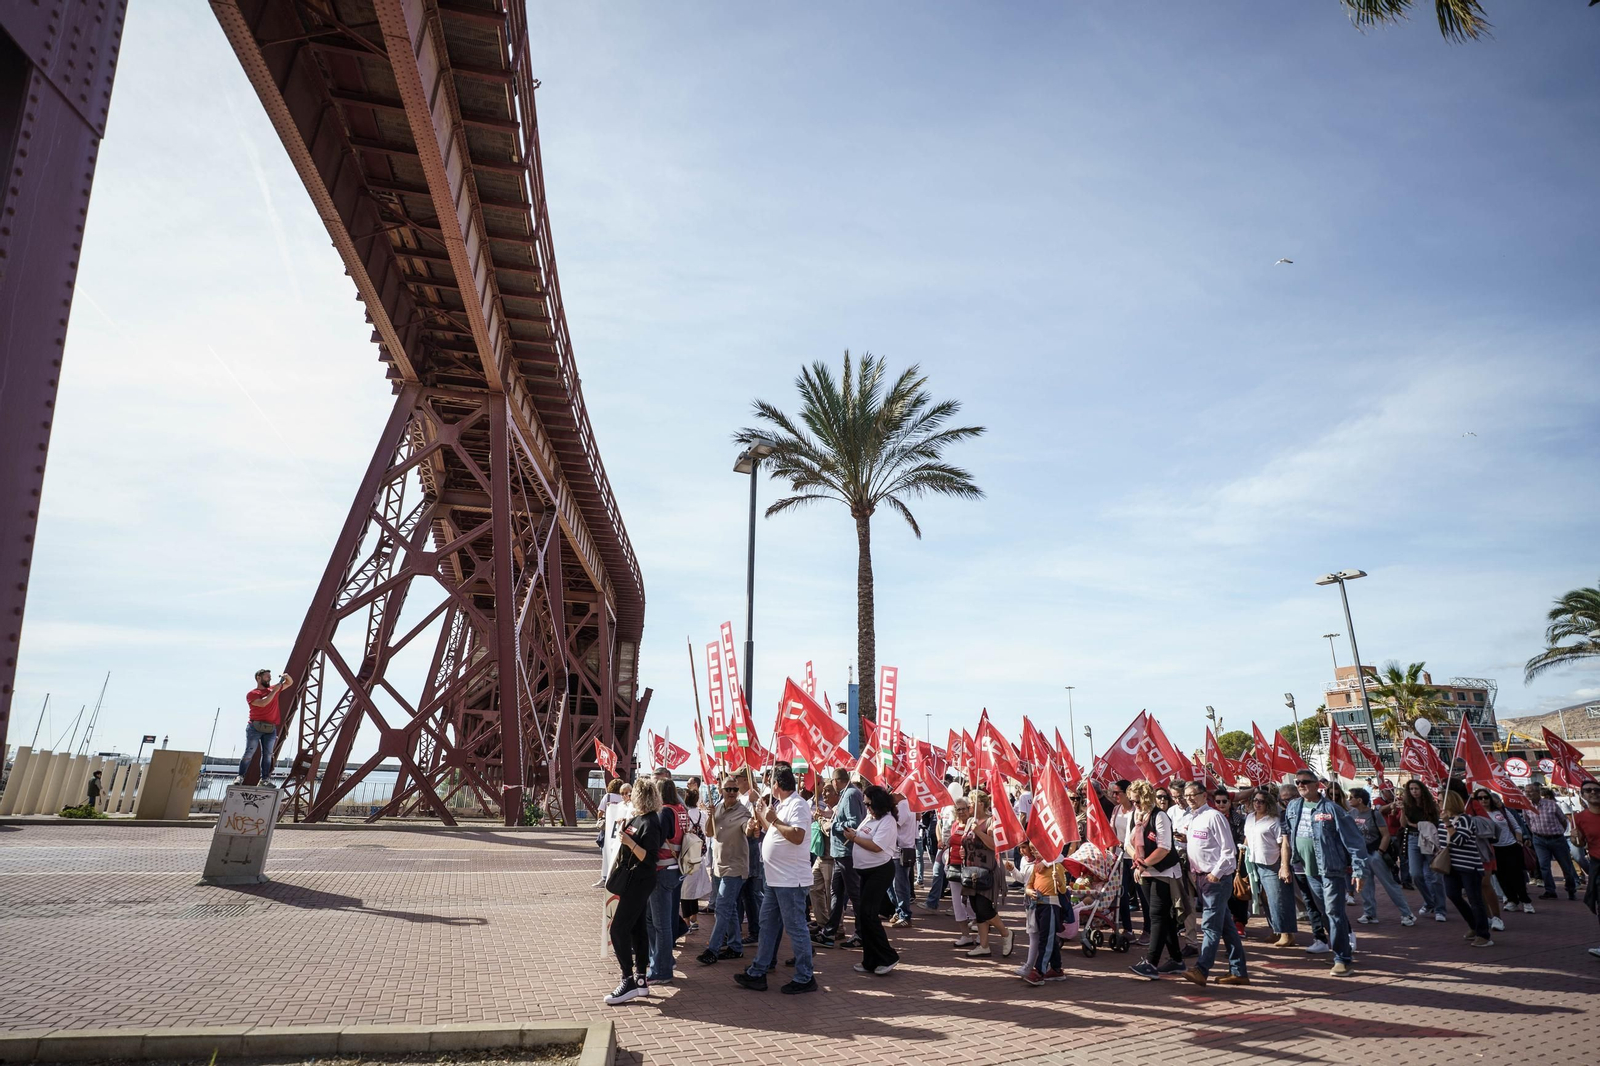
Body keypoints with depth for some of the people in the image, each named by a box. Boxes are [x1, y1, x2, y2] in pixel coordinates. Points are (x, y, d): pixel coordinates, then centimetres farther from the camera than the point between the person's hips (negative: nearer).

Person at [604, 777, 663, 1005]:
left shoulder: (649, 823, -19)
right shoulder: (638, 817, 9)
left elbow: (649, 858, -25)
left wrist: (630, 842, -35)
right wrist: (624, 829, 18)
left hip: (639, 883, -10)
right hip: (633, 881, 10)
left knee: (618, 929, -10)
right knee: (637, 928, 13)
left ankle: (629, 982, -6)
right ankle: (641, 979, 19)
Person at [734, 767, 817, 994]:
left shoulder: (797, 805, -17)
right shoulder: (783, 805, 14)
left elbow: (797, 836, -29)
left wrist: (774, 820, -21)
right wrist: (762, 815, 19)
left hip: (791, 880, -10)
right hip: (776, 879, 10)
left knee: (796, 928, -1)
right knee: (767, 924, 15)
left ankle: (804, 978, 10)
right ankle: (758, 973, 24)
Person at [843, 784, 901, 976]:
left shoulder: (887, 822, -17)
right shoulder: (870, 817, 12)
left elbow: (876, 846, -25)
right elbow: (862, 838, 17)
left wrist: (854, 838, -16)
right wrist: (852, 835, -2)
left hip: (880, 871, -10)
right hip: (866, 871, 10)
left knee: (867, 913, -12)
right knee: (864, 914, 11)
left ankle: (888, 957, 0)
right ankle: (871, 961, 20)